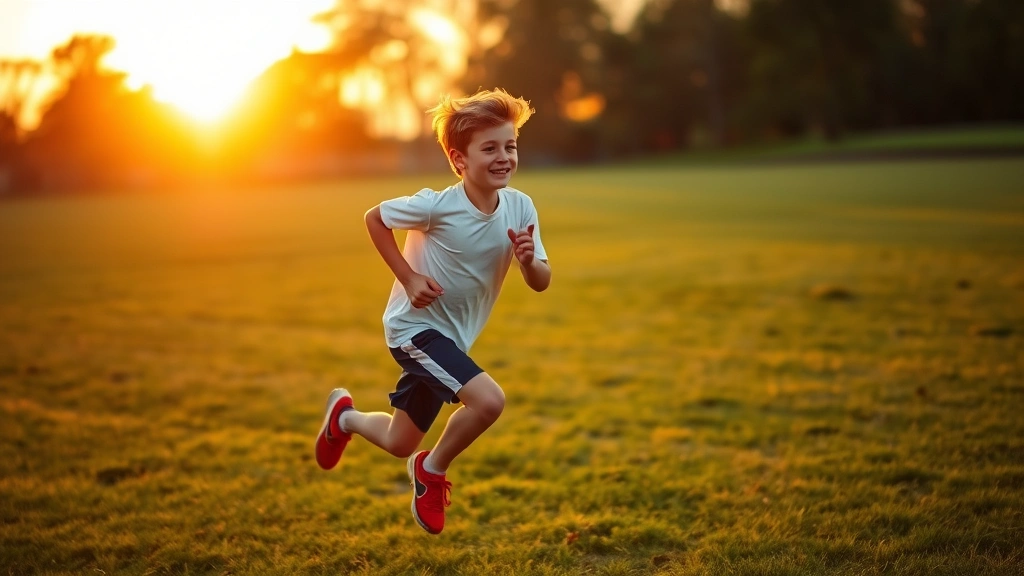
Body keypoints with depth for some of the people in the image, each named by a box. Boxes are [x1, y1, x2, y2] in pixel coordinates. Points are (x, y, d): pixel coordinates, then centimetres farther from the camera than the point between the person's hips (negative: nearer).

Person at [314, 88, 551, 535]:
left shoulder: (520, 207, -10)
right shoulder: (437, 206, -23)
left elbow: (540, 283, -5)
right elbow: (374, 217, -8)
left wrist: (528, 260, -27)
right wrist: (408, 277, -15)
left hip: (452, 336, 6)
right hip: (414, 326, -6)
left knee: (399, 444, 16)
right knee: (489, 399, -27)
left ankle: (345, 415, 48)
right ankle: (433, 470, 0)